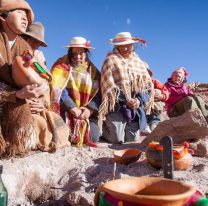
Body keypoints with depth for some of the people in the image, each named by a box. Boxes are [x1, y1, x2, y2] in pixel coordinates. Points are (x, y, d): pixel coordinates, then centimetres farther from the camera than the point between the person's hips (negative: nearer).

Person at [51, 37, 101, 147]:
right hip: (66, 110, -3)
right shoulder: (62, 65, -1)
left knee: (93, 137, -11)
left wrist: (90, 109, -17)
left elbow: (98, 92, 1)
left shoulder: (92, 69, 10)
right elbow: (58, 89, -14)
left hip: (87, 111, 3)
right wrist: (73, 108, -20)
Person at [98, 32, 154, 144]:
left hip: (135, 106, 5)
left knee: (132, 138, 6)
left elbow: (148, 84, 7)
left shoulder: (138, 62, 12)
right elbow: (109, 86, -12)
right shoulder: (111, 60, -3)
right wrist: (127, 100, -17)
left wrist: (139, 100, -11)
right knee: (117, 139, -10)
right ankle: (103, 127, 21)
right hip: (117, 105, -5)